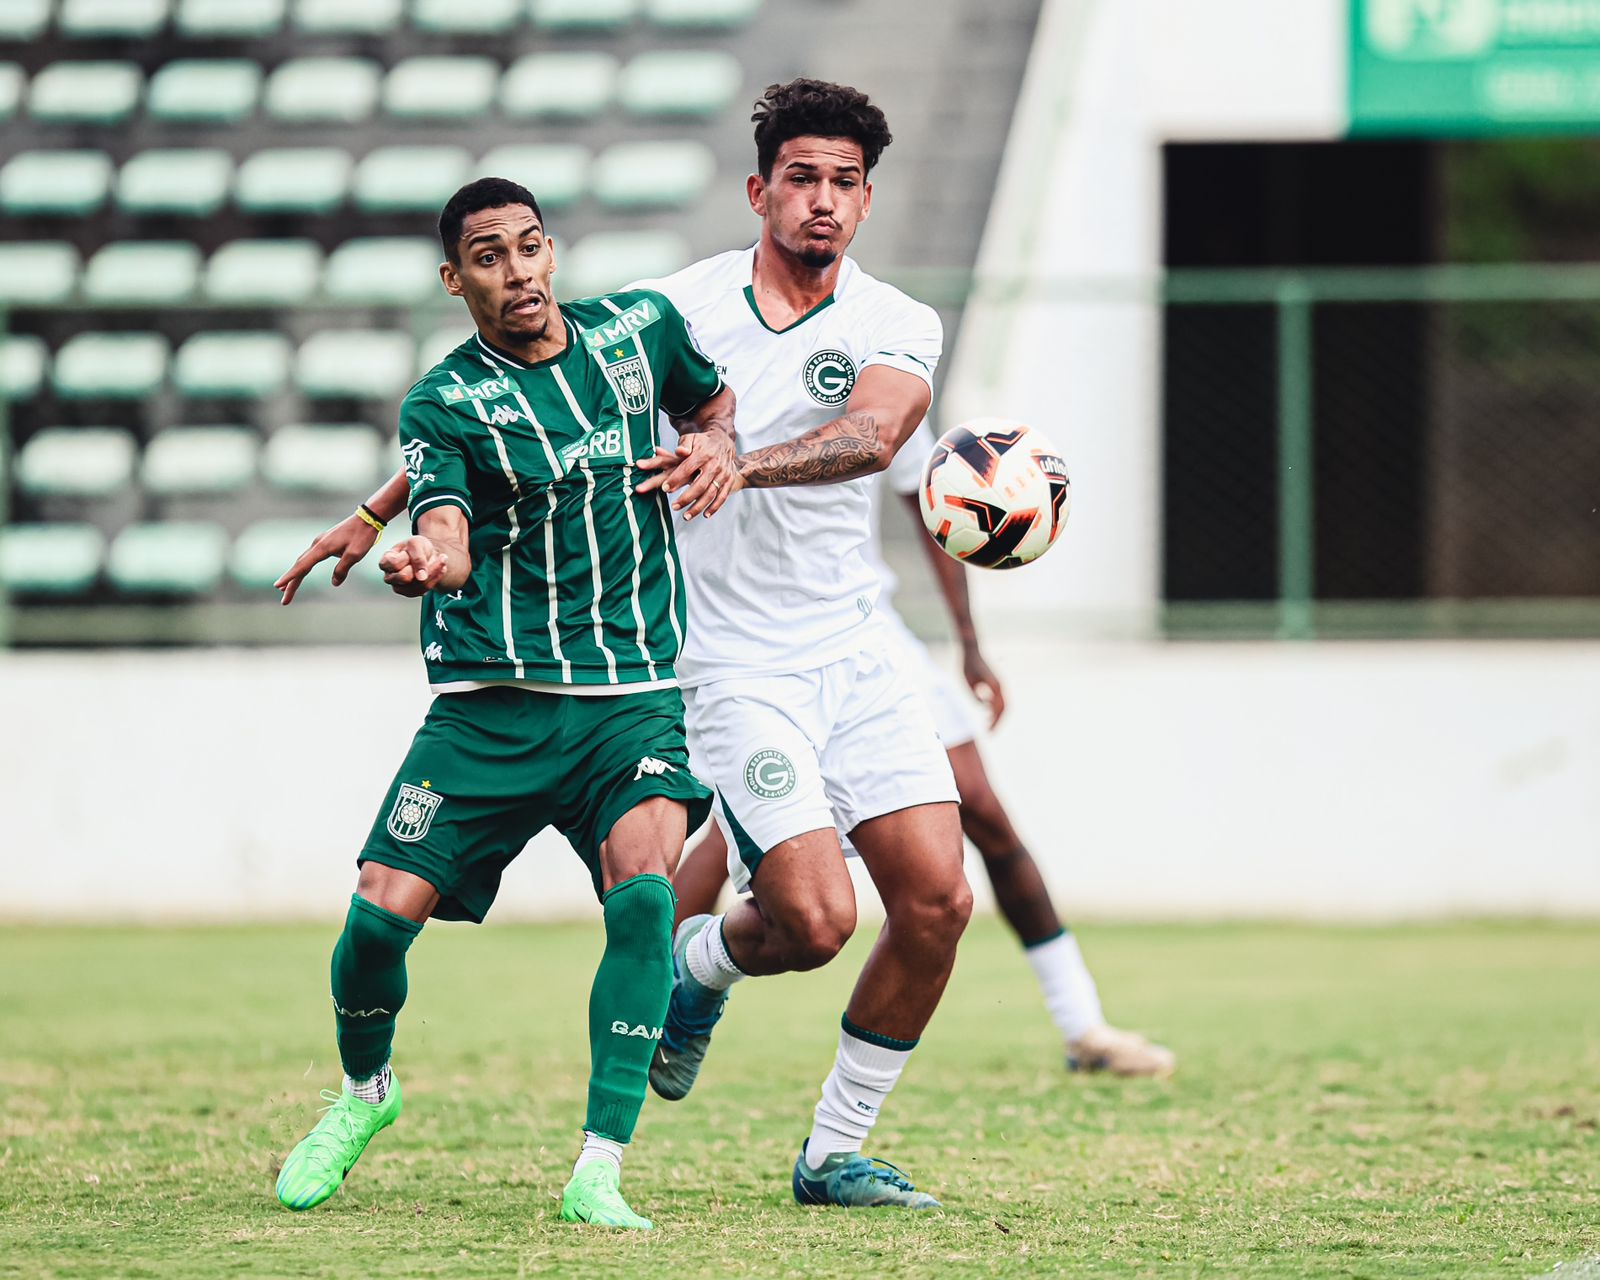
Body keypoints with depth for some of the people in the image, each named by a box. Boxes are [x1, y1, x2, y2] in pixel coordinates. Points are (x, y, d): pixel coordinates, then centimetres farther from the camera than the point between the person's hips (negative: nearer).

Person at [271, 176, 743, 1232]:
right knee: (381, 916, -8)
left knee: (643, 895, -24)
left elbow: (713, 399, 28)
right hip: (490, 706, -1)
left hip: (633, 699, 1)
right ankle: (365, 1091, 26)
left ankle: (598, 1174, -21)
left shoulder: (639, 327, 8)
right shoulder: (444, 403, -1)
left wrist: (719, 444, 4)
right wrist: (423, 559, -40)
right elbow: (449, 538, -16)